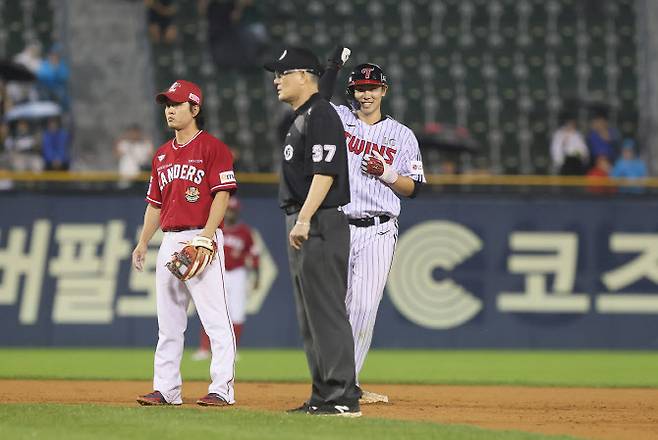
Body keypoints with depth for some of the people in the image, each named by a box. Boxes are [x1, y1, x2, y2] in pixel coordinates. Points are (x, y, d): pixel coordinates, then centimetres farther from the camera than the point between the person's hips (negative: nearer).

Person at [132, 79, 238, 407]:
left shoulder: (212, 147, -4)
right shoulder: (162, 155, 18)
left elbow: (222, 195, -11)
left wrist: (206, 237, -20)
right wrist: (143, 242, 14)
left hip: (202, 239, -8)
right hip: (169, 241, 8)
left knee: (216, 318, -10)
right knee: (168, 321, 9)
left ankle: (222, 389, -11)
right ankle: (165, 389, 12)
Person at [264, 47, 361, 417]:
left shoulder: (321, 115, -11)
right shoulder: (301, 119, 20)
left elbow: (325, 172, -21)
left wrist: (304, 220, -26)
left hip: (320, 225, -11)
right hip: (303, 228, 11)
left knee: (327, 312, -12)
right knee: (310, 316, 12)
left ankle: (343, 397, -13)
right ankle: (324, 396, 16)